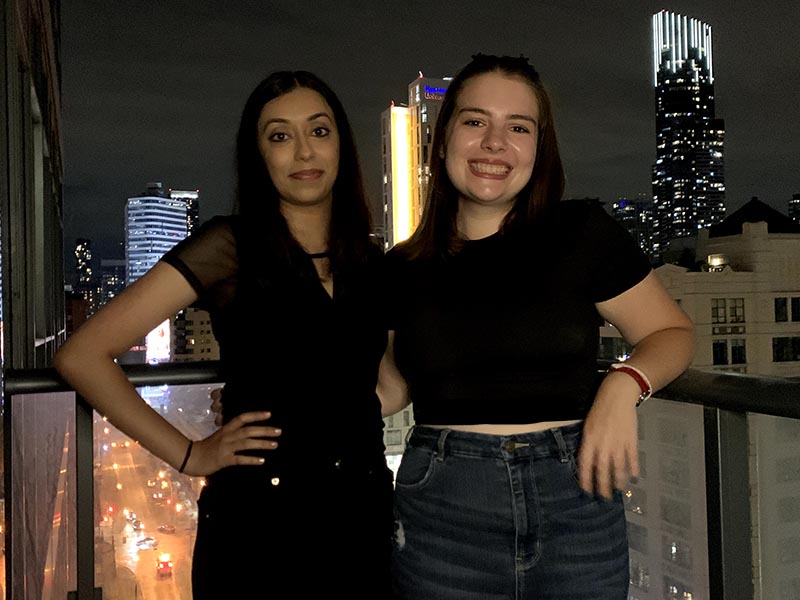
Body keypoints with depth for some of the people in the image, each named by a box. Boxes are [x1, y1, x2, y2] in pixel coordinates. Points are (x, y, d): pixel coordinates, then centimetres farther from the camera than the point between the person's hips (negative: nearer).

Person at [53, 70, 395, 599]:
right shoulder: (230, 246, -10)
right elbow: (82, 356, -13)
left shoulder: (372, 263, 6)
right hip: (260, 520, -5)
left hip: (366, 514, 5)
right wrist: (189, 455, -10)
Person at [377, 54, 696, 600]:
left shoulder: (583, 233, -2)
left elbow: (674, 333, 5)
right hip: (442, 513, 1)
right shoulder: (403, 270, 4)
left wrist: (625, 383, -14)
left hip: (577, 501, 0)